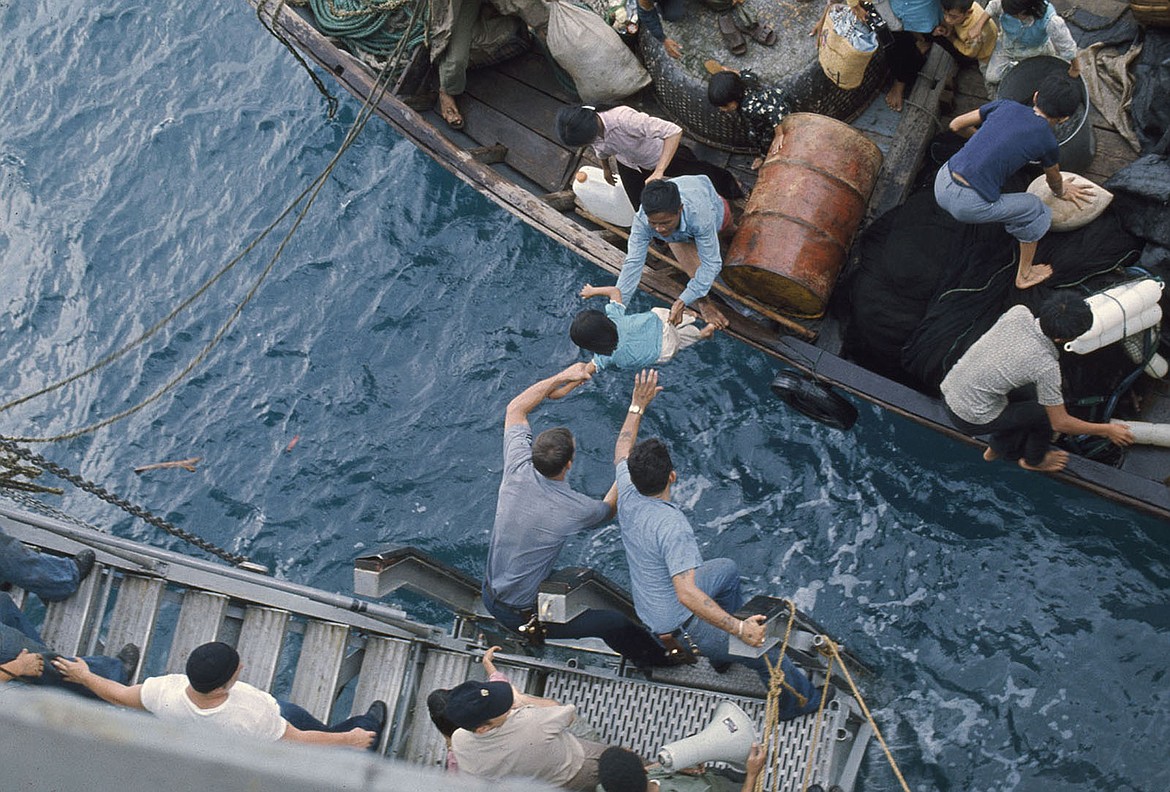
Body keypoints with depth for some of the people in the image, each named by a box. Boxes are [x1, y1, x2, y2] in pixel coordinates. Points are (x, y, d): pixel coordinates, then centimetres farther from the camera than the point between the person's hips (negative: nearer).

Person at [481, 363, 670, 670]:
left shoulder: (518, 471, -18)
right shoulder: (575, 509, -29)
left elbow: (515, 409, 1)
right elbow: (609, 509, -1)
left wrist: (561, 377, 1)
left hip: (490, 596, 6)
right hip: (524, 616, -6)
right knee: (616, 622, 10)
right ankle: (658, 660, 31)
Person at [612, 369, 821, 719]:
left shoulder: (627, 495, -13)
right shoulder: (671, 526, -37)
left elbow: (622, 450, 9)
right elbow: (687, 594, -43)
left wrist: (638, 405, 14)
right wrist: (738, 629, -44)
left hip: (650, 605, 9)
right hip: (679, 629, -9)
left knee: (727, 569, 29)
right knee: (765, 652, -3)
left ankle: (723, 651, 44)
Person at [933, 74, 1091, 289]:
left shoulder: (1005, 106, 8)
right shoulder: (1047, 142, 0)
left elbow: (956, 125, 18)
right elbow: (1054, 181, 22)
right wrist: (1062, 192, 46)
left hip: (941, 184, 5)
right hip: (970, 206, -5)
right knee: (1037, 211, 18)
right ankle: (1024, 275, 35)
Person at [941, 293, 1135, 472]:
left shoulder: (1018, 313, -10)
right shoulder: (1046, 366, -25)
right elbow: (1061, 423, -12)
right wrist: (1107, 430, 0)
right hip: (971, 419, -7)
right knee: (1048, 411, 8)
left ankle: (999, 449, 44)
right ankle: (1033, 460, 34)